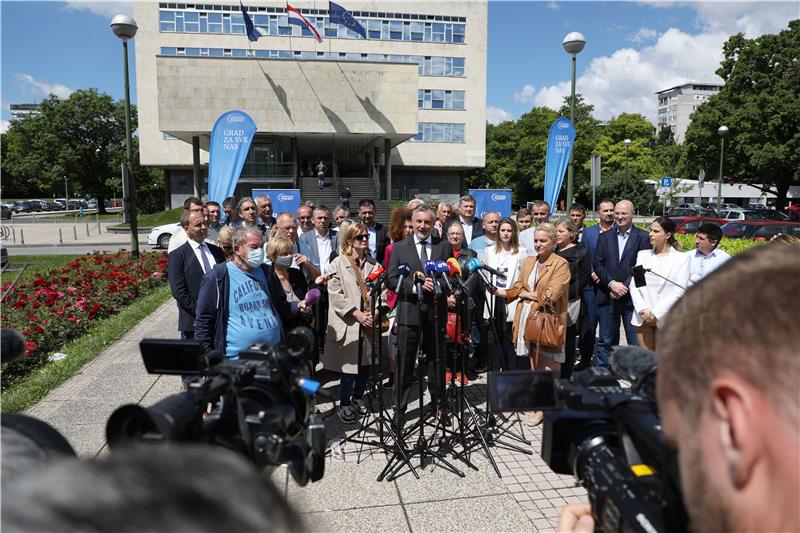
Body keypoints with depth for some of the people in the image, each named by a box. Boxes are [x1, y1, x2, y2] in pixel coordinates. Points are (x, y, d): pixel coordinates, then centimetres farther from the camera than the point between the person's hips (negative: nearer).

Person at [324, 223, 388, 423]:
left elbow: (382, 290, 7)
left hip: (370, 323, 4)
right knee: (349, 366, -1)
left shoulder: (373, 264, 11)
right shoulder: (338, 264, -2)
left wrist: (375, 311, -9)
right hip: (348, 324, -4)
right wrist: (357, 314, -14)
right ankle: (344, 405, 16)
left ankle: (358, 398, 31)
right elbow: (335, 295, -9)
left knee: (366, 363, 11)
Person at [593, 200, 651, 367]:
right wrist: (612, 283, -11)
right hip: (607, 298, 3)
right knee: (605, 342, 10)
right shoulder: (604, 237, 10)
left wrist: (625, 287, -13)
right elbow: (598, 264, 3)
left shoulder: (643, 237, 1)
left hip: (631, 298, -2)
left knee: (636, 343, 2)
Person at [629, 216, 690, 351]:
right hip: (642, 317, 3)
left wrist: (655, 313, -12)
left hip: (665, 318, -3)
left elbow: (679, 291, -7)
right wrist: (643, 310, -8)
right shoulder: (643, 255, 13)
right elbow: (634, 285, 6)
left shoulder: (682, 258, 1)